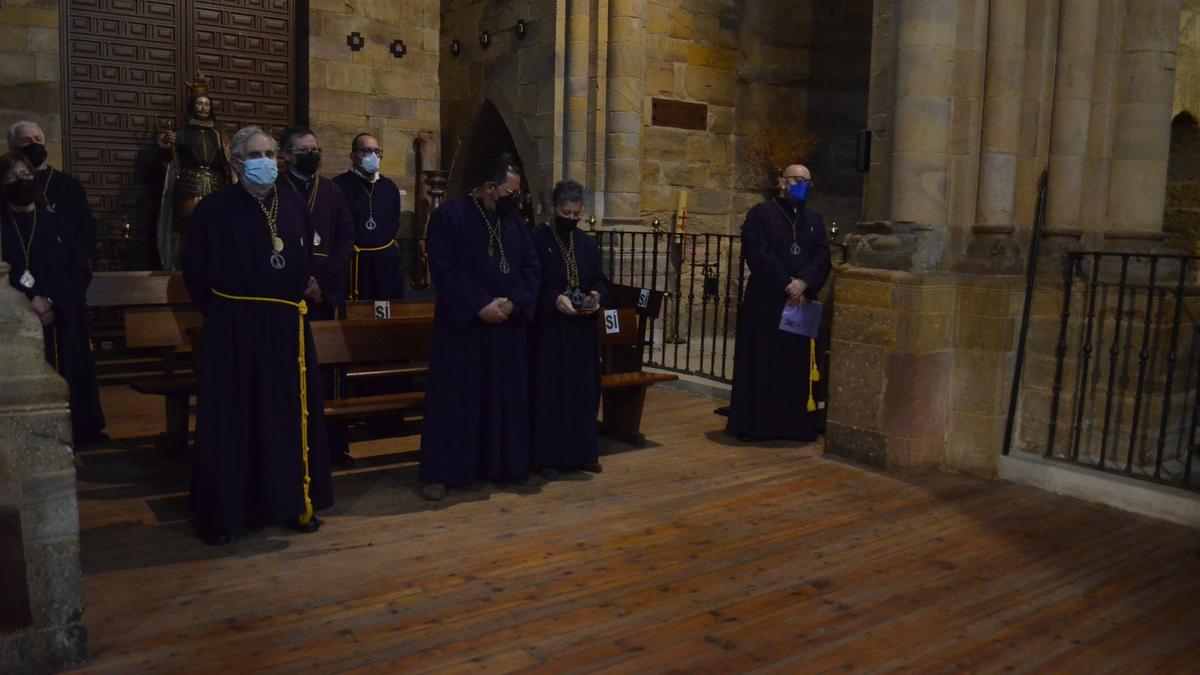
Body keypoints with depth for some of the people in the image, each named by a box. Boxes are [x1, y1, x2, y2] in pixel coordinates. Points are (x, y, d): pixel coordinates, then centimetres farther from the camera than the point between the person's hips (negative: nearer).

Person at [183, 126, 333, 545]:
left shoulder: (293, 205, 8)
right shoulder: (215, 209, -3)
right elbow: (195, 271, 2)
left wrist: (296, 295, 11)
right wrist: (220, 311, 3)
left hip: (286, 326, 3)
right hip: (232, 328, -3)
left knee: (290, 415, 8)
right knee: (231, 419, 3)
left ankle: (294, 501, 20)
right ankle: (223, 510, 14)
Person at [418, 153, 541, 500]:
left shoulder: (514, 219, 9)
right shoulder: (449, 215, -8)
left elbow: (531, 267, 6)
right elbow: (443, 269, -15)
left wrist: (513, 302, -11)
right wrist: (480, 306, -20)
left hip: (506, 326, 6)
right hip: (461, 325, -5)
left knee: (505, 397, 10)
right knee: (455, 399, -1)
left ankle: (502, 464, 23)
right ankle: (441, 473, 8)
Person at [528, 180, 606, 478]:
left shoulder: (588, 245, 9)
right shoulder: (538, 240, -7)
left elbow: (599, 280, 12)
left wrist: (596, 295, -11)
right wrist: (555, 298, -25)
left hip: (582, 330, 5)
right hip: (548, 329, -5)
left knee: (582, 390, 9)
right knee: (548, 391, -1)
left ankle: (581, 453, 20)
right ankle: (547, 456, 8)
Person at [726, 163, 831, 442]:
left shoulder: (814, 220, 16)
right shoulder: (761, 213, 2)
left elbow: (823, 257, 4)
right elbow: (758, 254, -10)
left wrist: (803, 282, -15)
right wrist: (787, 285, -15)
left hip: (802, 302, 4)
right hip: (765, 302, -4)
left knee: (797, 368, 5)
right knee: (762, 366, -2)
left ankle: (794, 424, 12)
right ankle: (756, 424, 5)